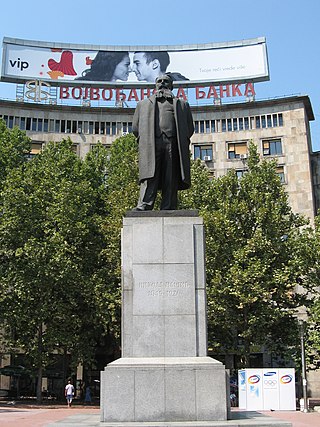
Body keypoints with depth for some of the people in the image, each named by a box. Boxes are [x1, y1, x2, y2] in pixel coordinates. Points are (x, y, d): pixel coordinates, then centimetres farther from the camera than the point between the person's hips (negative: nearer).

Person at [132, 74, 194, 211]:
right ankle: (143, 207, -28)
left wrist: (181, 142, 8)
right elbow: (135, 127, 20)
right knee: (150, 177, -18)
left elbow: (190, 128, 20)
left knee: (172, 182, -8)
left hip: (173, 145, 1)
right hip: (151, 145, 0)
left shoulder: (182, 104, 29)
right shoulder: (143, 104, 30)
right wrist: (145, 141, 8)